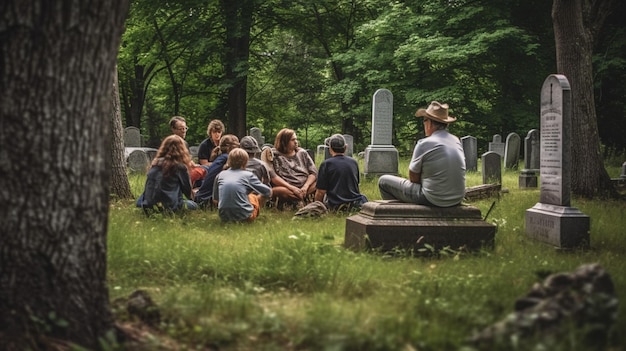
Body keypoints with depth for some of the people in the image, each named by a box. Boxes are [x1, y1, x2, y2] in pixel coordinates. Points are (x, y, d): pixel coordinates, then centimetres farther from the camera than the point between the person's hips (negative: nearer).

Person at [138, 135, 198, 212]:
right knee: (194, 205, 11)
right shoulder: (180, 166, -4)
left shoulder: (155, 162, 9)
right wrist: (191, 198, 31)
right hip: (169, 205, -7)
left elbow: (147, 186, 15)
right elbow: (187, 188, 9)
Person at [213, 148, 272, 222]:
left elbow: (215, 198, 19)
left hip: (224, 217, 2)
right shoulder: (248, 175, 0)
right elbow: (268, 192, 6)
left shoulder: (220, 175, 9)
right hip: (244, 216, -2)